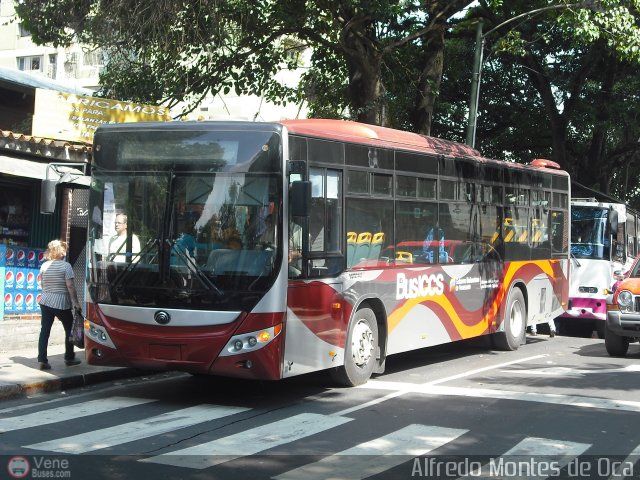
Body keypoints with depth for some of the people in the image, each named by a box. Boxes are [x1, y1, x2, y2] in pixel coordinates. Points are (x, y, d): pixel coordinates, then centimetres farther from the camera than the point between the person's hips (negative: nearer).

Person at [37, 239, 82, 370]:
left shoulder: (44, 265, 7)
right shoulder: (66, 266, -9)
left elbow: (43, 284, 15)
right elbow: (70, 286, -14)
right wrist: (75, 302, -11)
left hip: (45, 301, 5)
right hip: (61, 303, -5)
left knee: (44, 330, 4)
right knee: (70, 330, 12)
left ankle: (42, 360, -3)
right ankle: (69, 358, 19)